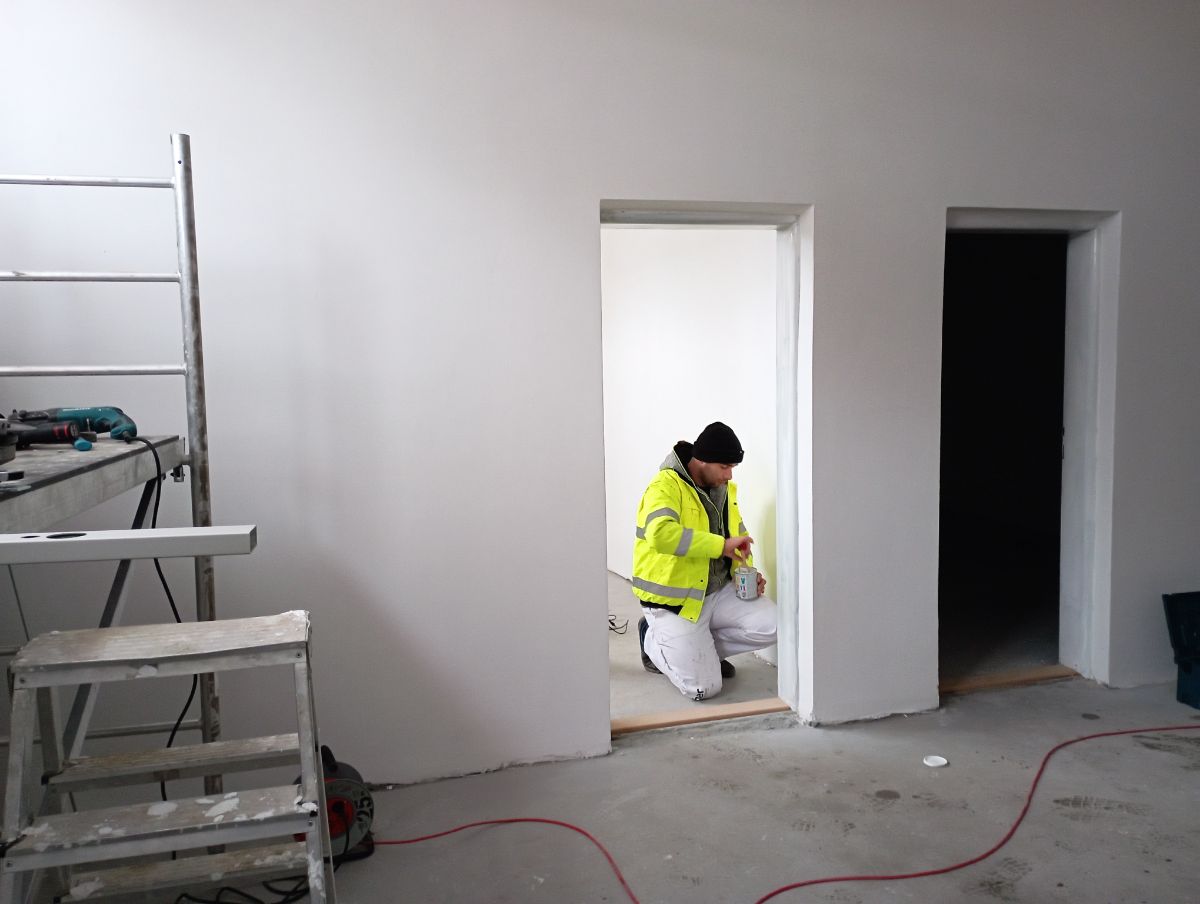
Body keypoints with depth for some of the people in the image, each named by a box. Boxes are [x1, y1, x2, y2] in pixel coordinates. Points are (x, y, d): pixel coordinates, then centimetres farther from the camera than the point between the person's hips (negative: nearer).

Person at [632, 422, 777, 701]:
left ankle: (700, 647, 10)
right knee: (704, 688, -13)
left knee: (771, 625, -14)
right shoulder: (666, 485, -20)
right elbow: (660, 534, -39)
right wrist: (720, 545, -37)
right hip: (674, 601, -7)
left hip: (718, 591, 7)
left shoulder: (724, 489, 5)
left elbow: (738, 535, 18)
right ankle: (653, 639, 15)